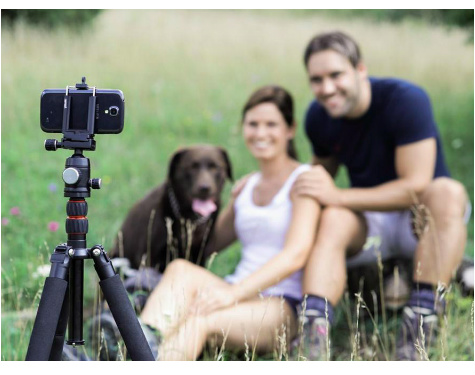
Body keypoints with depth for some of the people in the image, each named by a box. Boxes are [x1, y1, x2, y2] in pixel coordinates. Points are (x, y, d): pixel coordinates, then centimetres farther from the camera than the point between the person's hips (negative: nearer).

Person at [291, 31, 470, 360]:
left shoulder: (406, 100, -22)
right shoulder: (318, 117, -3)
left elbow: (416, 187, -26)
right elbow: (324, 170, 13)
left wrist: (338, 196, -28)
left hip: (423, 221, -3)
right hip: (370, 225, 4)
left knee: (447, 192, -37)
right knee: (332, 220, -30)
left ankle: (421, 319, -40)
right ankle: (314, 340, -46)